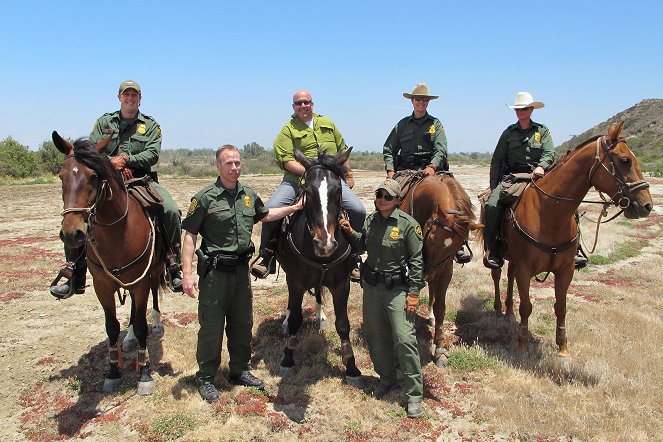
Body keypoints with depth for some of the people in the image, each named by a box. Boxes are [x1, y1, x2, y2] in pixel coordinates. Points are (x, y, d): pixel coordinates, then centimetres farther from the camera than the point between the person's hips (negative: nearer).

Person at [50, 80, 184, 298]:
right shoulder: (104, 122, 15)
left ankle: (174, 268, -15)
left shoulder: (150, 125, 11)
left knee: (171, 210, -25)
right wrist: (114, 165, -13)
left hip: (142, 180, -1)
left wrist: (127, 159, -17)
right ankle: (74, 276, -5)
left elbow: (153, 154, -3)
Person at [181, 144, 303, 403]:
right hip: (215, 271, -6)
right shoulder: (205, 198, -12)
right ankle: (205, 378, 21)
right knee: (211, 326, 4)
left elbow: (264, 216, 25)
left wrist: (294, 208, 19)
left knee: (242, 324, 17)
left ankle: (240, 371, 34)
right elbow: (190, 235, -12)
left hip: (241, 268, 6)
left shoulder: (249, 195, 6)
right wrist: (187, 273, -18)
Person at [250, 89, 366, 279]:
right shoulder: (288, 129, 4)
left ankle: (353, 258, 6)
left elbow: (343, 150, 24)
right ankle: (266, 256, -1)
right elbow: (286, 160, -7)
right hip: (297, 180, -2)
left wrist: (348, 175, 19)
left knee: (358, 210, -13)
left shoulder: (328, 123, 18)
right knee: (271, 208, -22)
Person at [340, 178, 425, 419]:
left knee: (404, 339, -8)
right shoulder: (370, 220, 3)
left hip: (397, 289, -6)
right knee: (375, 337, 15)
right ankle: (386, 379, 37)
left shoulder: (407, 223, -12)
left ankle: (414, 395, 5)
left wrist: (414, 293, -14)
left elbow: (417, 260, -11)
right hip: (372, 286, 6)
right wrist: (350, 232, 3)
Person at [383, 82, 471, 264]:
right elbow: (389, 149, 13)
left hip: (430, 169, -1)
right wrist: (390, 170, -3)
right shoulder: (402, 125, 14)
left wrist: (432, 166, -22)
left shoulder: (435, 124, 11)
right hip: (405, 172, 2)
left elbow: (441, 150, -3)